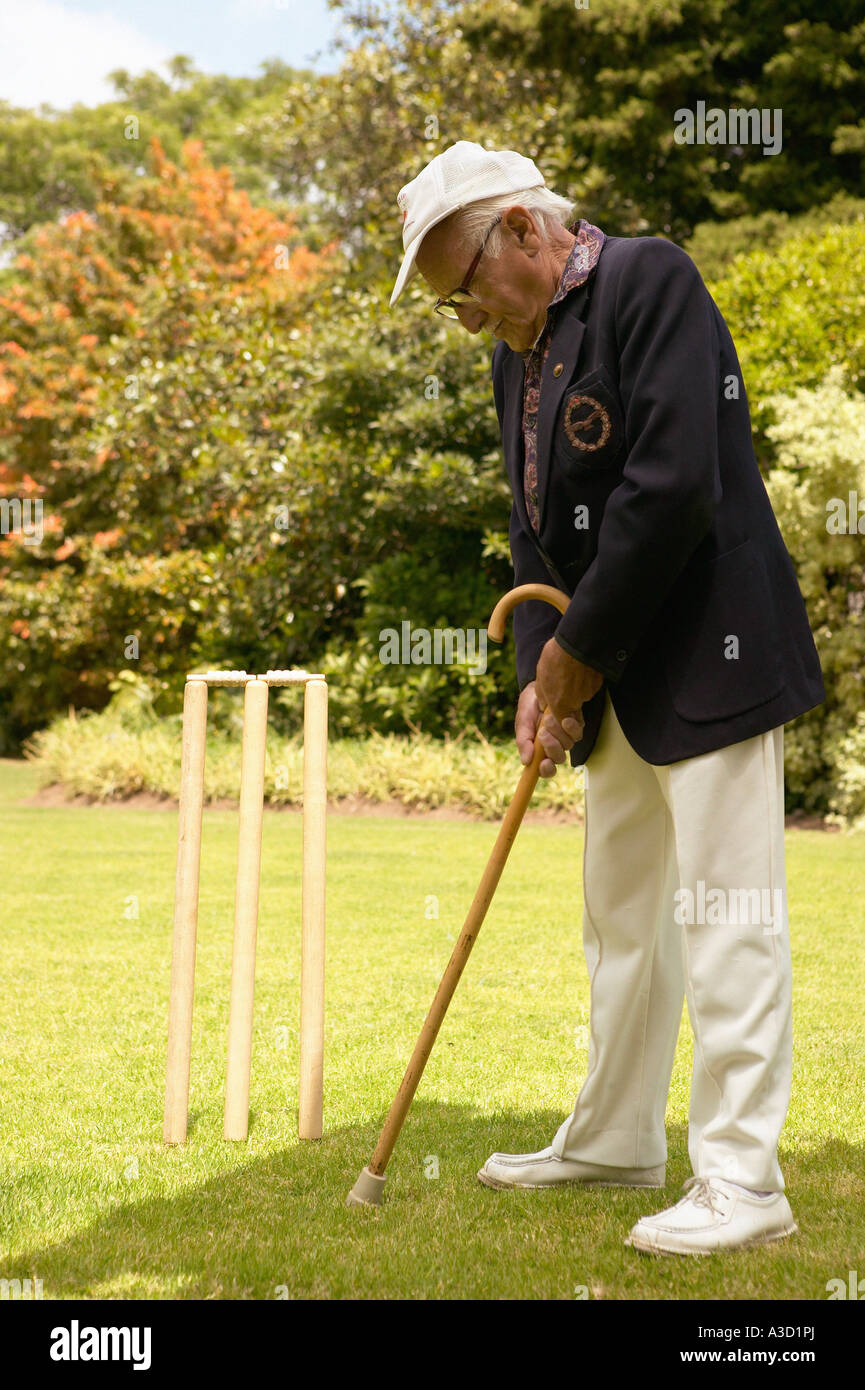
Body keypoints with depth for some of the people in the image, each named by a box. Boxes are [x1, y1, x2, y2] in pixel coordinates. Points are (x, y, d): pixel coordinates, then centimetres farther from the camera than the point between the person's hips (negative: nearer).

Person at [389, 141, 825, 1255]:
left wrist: (578, 649, -15)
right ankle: (614, 1142, 28)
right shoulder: (519, 352, 14)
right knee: (622, 919, 16)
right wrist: (540, 673, 0)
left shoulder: (649, 280, -13)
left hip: (711, 659, -9)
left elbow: (672, 487, -22)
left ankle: (741, 1182, 0)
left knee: (724, 917, -6)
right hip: (617, 681, 9)